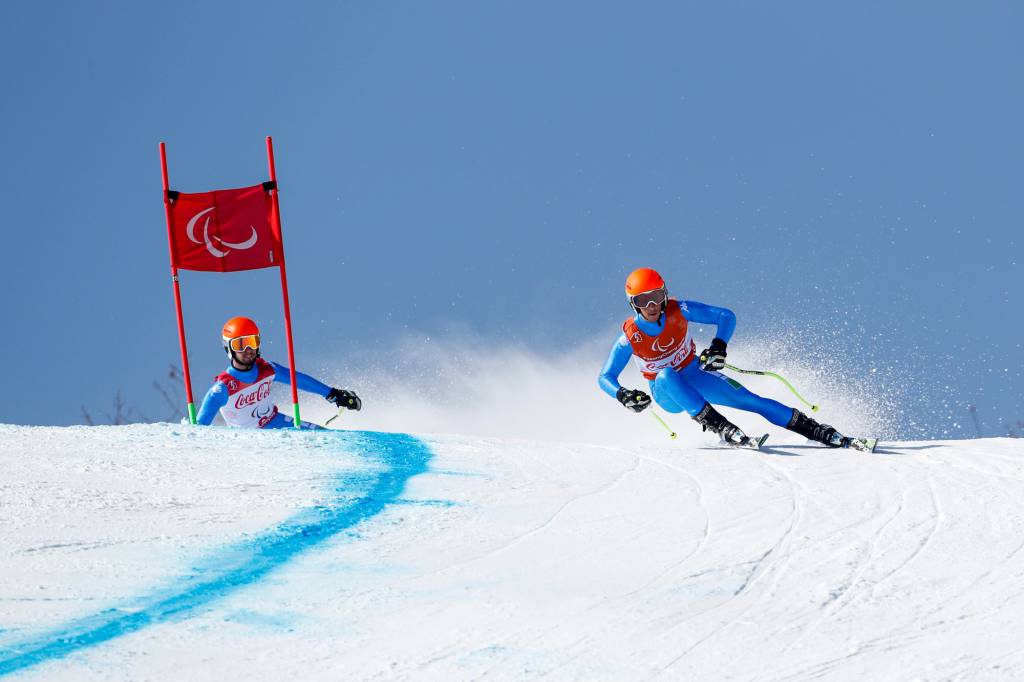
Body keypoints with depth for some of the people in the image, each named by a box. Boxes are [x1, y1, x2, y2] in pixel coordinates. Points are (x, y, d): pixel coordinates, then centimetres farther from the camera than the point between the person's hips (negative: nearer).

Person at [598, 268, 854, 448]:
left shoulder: (678, 311, -19)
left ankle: (814, 429, -11)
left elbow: (726, 316, -14)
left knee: (748, 399, -14)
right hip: (665, 392, -2)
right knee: (666, 376, -38)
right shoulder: (630, 336, -20)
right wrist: (622, 395, -35)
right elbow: (605, 377, -14)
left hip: (694, 377, 2)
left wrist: (719, 346, -32)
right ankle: (720, 427, -42)